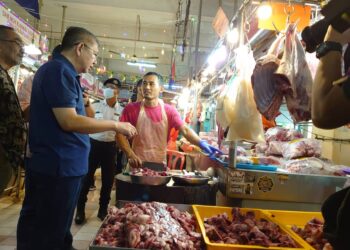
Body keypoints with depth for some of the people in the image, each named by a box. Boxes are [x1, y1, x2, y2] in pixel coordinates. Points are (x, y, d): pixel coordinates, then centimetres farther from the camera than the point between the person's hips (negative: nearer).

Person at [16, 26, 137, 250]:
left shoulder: (58, 71, 16)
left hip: (57, 164, 10)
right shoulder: (59, 71, -16)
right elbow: (68, 121, -24)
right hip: (60, 166, -10)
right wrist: (116, 125, -17)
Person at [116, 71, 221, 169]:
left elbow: (185, 130, -13)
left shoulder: (169, 111, -3)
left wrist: (201, 143, -30)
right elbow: (120, 133, -5)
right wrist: (130, 155, -18)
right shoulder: (131, 109, -5)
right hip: (137, 165, -1)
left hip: (160, 166, 1)